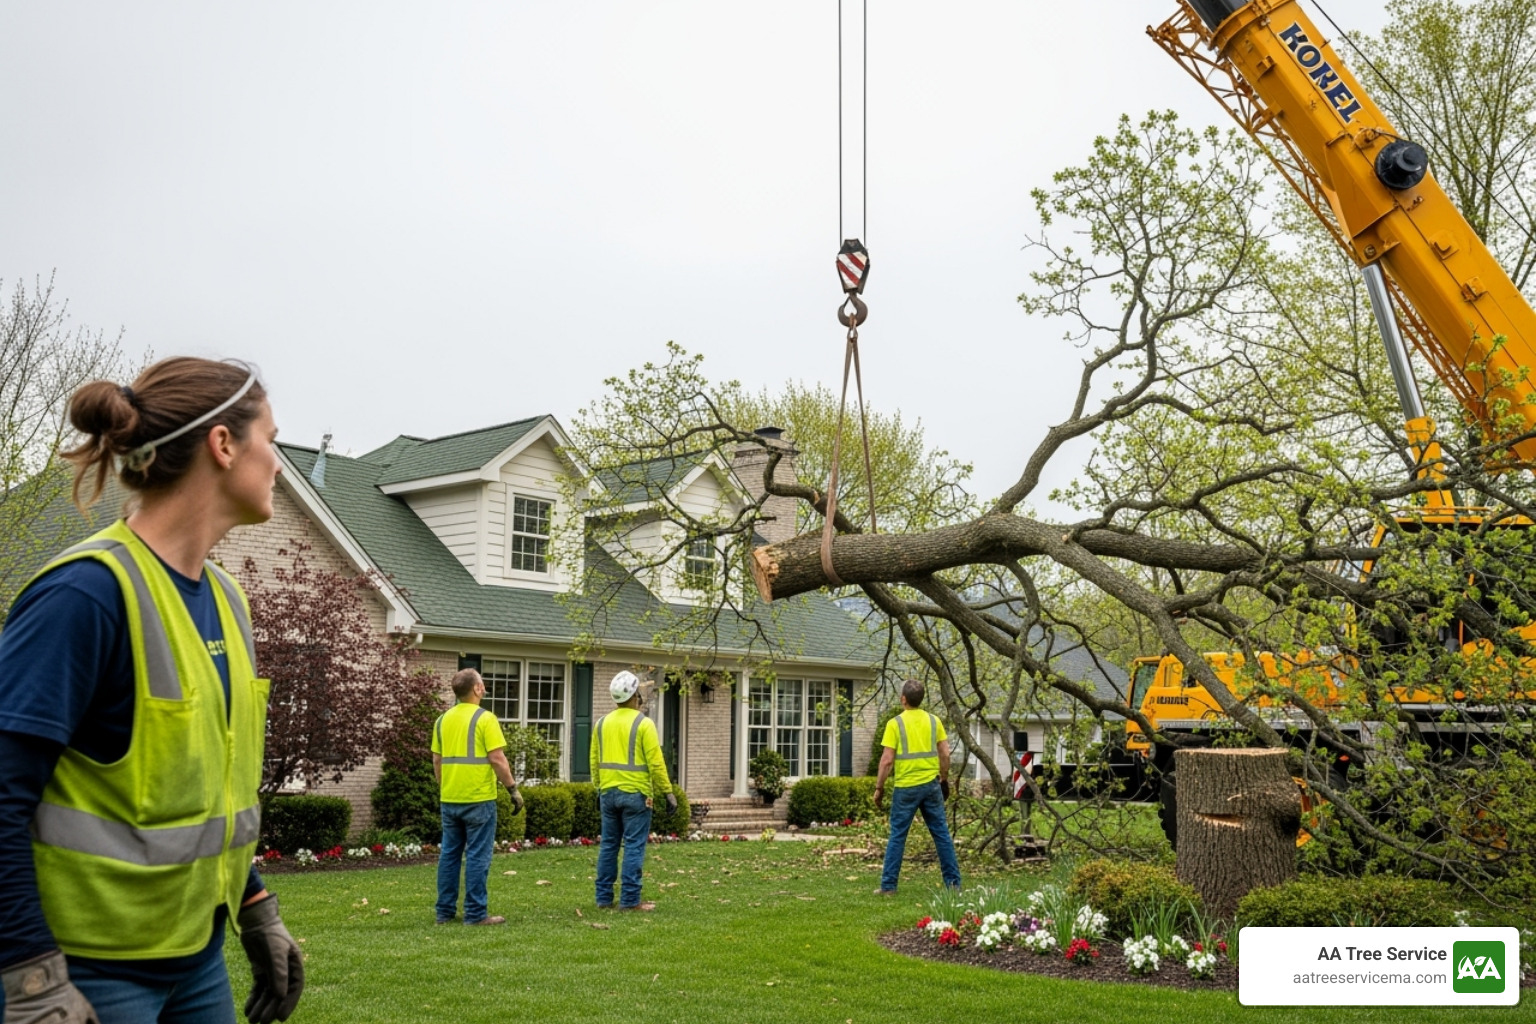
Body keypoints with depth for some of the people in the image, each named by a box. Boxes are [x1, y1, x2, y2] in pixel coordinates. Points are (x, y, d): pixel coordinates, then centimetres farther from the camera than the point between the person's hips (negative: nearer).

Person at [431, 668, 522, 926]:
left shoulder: (443, 719, 8)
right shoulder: (485, 718, -11)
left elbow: (437, 760, 11)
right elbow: (497, 759, -15)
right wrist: (513, 789, -7)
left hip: (449, 799, 6)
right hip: (479, 798, -6)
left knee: (449, 854, 12)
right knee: (477, 856, -1)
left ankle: (445, 911, 15)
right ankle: (475, 913, 0)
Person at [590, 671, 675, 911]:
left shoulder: (602, 723, 7)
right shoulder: (643, 724, -10)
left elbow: (595, 760, 11)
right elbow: (656, 762, -12)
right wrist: (668, 792, -6)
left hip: (608, 792, 6)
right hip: (635, 793, -6)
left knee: (608, 845, 11)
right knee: (634, 846, -1)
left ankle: (604, 897, 15)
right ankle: (630, 899, -1)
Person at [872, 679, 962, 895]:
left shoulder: (895, 723, -7)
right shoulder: (933, 721, 4)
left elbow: (887, 760, -10)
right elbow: (945, 755, 4)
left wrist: (879, 788, -1)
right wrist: (944, 780, 18)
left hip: (906, 786, -3)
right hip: (931, 784, 3)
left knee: (897, 835, 4)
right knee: (941, 833, 10)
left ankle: (888, 885, 6)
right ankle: (953, 882, 12)